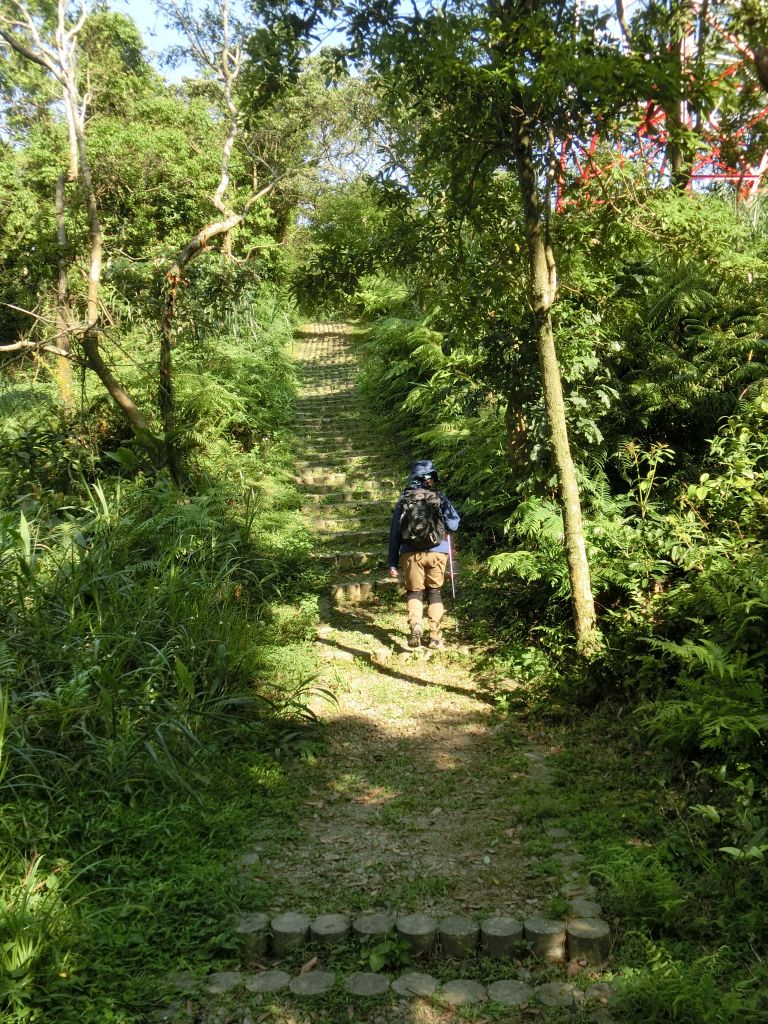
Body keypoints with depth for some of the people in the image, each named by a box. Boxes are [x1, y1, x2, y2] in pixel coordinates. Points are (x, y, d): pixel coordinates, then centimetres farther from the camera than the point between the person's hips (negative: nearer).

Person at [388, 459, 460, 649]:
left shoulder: (404, 500, 6)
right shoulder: (439, 498, 2)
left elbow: (394, 532, 5)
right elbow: (454, 525, -2)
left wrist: (393, 563, 8)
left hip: (411, 554, 0)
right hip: (437, 552, 0)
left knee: (414, 592, 13)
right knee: (434, 592, 14)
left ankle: (415, 625, -15)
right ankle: (435, 637, 8)